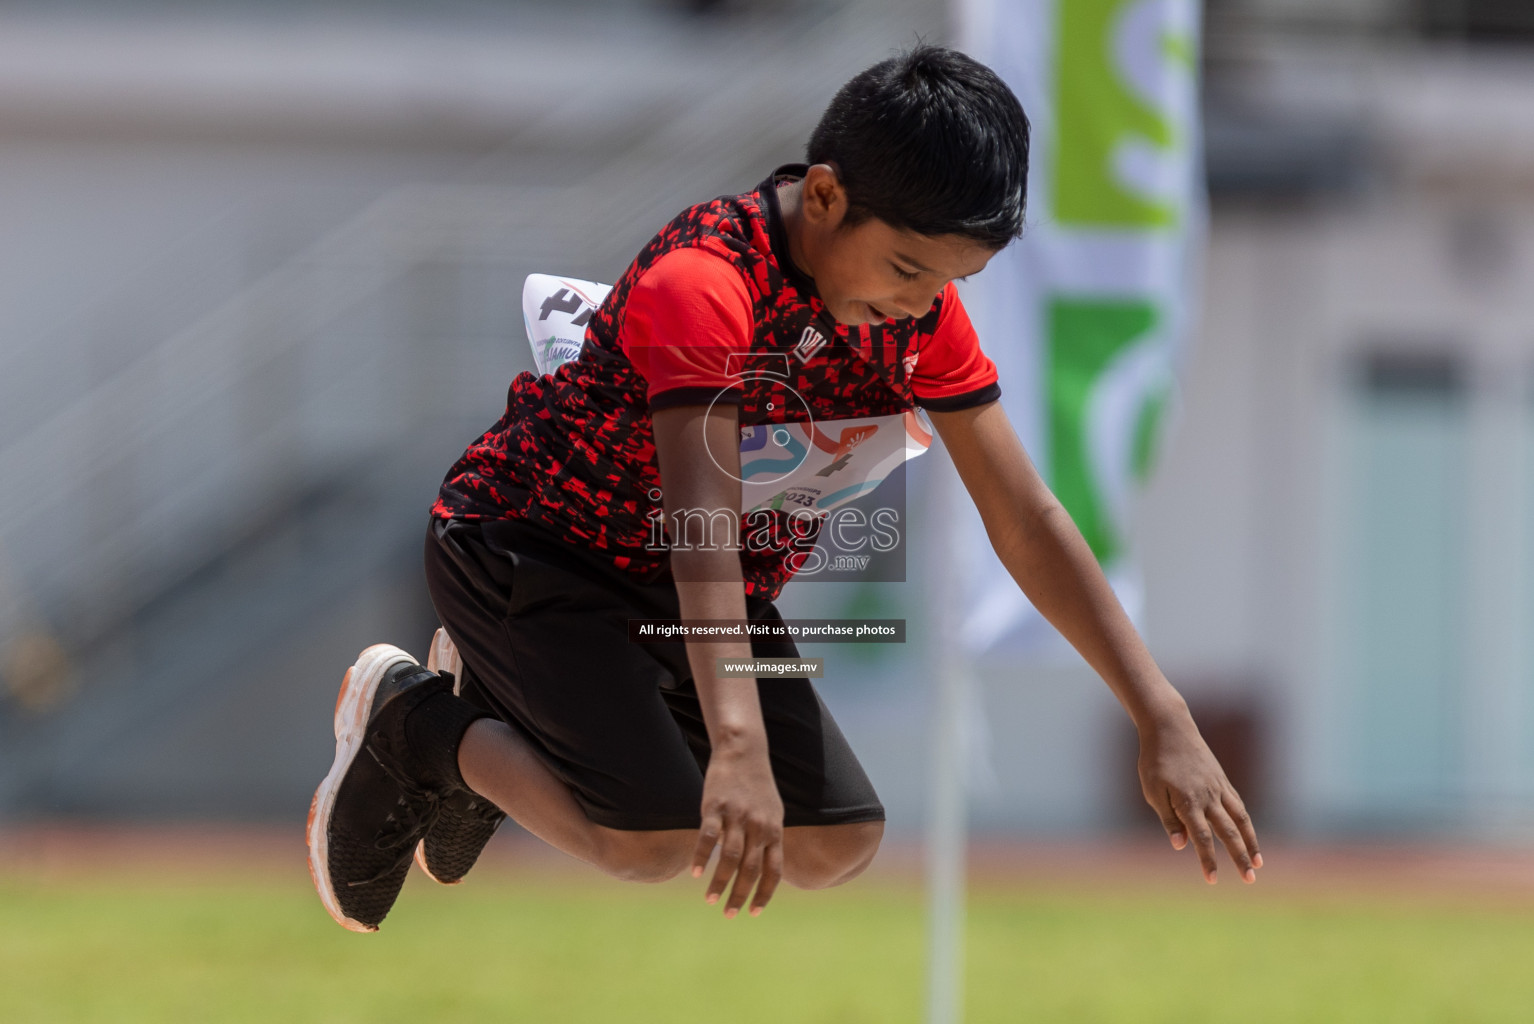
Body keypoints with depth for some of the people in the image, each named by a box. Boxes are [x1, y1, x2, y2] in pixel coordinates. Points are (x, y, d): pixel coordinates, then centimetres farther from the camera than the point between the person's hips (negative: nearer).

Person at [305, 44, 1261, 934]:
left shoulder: (924, 307, -10)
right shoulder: (703, 283, -33)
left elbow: (1027, 519, -8)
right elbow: (701, 518, -44)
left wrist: (1164, 719, -15)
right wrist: (736, 743, -57)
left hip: (715, 595, 8)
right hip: (529, 548, -8)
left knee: (839, 847, -1)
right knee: (662, 840, -27)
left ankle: (520, 717, 17)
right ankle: (418, 721, 2)